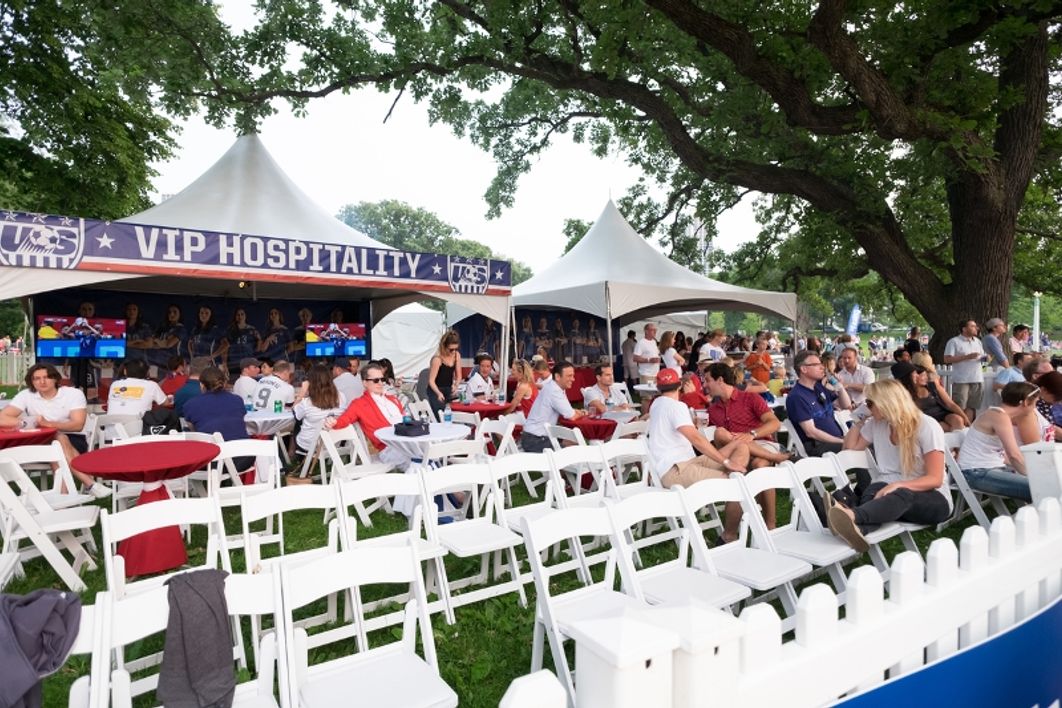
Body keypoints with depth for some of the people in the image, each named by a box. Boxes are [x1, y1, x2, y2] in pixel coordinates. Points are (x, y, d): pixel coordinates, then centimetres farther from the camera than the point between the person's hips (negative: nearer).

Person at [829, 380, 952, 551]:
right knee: (875, 490, -34)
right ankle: (856, 528, -66)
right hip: (892, 492, 4)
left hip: (931, 498, -3)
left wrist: (898, 485, -31)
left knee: (901, 495, -40)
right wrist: (859, 421, 8)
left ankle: (851, 515, -67)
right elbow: (850, 447, 20)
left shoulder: (927, 427, -10)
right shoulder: (875, 424, 5)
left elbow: (935, 479, -15)